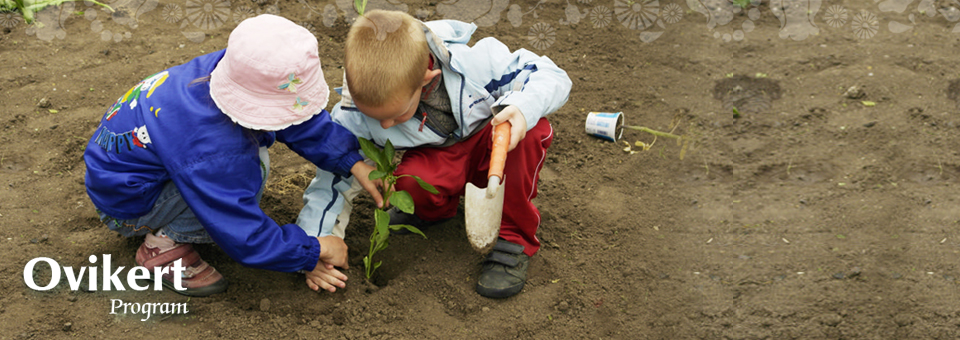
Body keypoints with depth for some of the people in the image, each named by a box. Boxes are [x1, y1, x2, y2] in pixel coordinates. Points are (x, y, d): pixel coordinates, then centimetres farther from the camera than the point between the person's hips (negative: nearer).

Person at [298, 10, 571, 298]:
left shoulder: (473, 61, -32)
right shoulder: (355, 110, -26)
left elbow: (550, 75, -23)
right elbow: (335, 172, -15)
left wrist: (523, 107, -45)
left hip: (493, 147, -1)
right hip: (436, 159, 1)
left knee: (531, 130, -35)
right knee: (409, 184, -34)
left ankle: (514, 238, -16)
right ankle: (437, 209, 5)